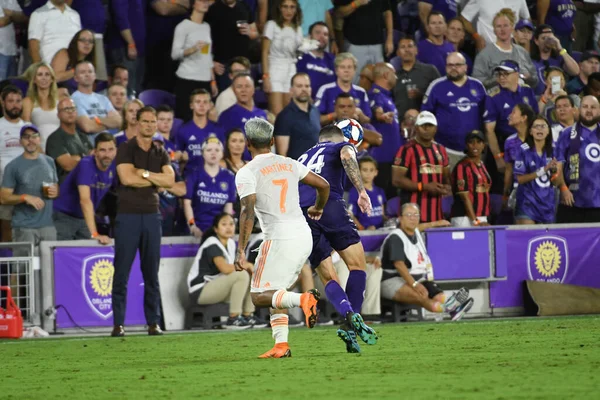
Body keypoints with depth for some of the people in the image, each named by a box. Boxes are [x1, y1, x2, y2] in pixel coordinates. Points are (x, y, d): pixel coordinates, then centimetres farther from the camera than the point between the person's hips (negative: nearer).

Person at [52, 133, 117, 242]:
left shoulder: (114, 167, -5)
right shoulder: (86, 164, -24)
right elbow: (85, 200, -34)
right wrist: (94, 234, -42)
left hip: (84, 218, 6)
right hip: (64, 217, -6)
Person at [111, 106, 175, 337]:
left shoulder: (160, 154, 14)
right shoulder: (126, 149, -1)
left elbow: (170, 180, 0)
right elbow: (127, 178, -15)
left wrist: (144, 173, -9)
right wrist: (157, 181, -4)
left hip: (152, 214, 4)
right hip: (128, 215, -4)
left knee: (152, 272, 6)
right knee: (122, 272, -4)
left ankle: (153, 322, 10)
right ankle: (118, 324, -2)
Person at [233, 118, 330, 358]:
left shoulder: (247, 173, -6)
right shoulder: (289, 164, 12)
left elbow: (248, 212, -16)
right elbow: (323, 185, 17)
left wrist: (241, 251, -17)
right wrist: (318, 208, 37)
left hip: (279, 239, -7)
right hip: (304, 235, 7)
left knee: (259, 297, 0)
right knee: (275, 292, 20)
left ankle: (303, 300, -25)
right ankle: (281, 345, 8)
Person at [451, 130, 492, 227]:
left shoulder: (482, 165, 16)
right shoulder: (462, 167, -8)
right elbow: (464, 196, -13)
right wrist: (475, 221, -17)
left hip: (482, 218, 7)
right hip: (465, 218, -7)